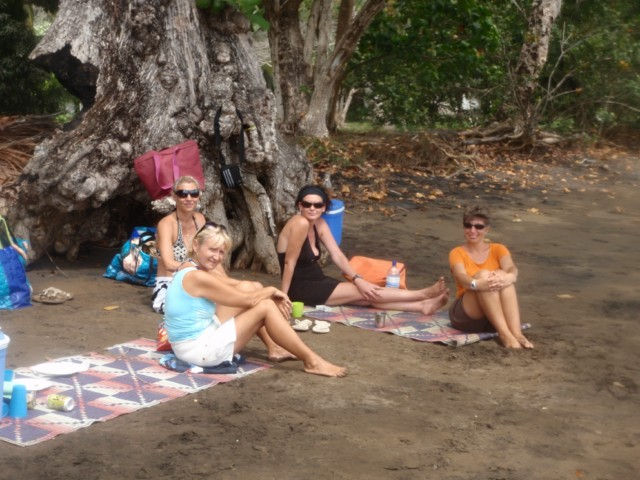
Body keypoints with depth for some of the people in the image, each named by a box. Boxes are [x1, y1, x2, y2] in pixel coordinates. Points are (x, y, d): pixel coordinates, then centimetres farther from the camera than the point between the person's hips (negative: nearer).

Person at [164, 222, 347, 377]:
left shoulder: (190, 268, 7)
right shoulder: (197, 277, -23)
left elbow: (233, 284, 11)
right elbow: (247, 300, -18)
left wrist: (272, 294, -2)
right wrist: (272, 290, 1)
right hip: (199, 351, -10)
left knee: (252, 288, 10)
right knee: (265, 307, -11)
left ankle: (274, 348, 16)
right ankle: (312, 361, -4)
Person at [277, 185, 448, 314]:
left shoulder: (319, 224, 2)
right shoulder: (300, 223, -23)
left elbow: (337, 255, -2)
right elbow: (290, 262, -22)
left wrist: (358, 280, -13)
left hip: (317, 281, 8)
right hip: (301, 289, -8)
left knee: (368, 295, -6)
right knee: (362, 292, -11)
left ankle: (422, 305, -10)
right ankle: (424, 294, -10)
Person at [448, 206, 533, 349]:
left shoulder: (498, 249, 11)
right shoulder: (457, 253, 4)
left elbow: (511, 268, -11)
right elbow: (461, 277, -17)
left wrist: (510, 277, -37)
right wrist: (476, 284, -41)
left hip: (497, 315, 2)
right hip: (468, 316, -2)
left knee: (502, 275, -26)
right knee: (483, 274, -28)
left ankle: (516, 333, -43)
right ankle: (505, 334, -43)